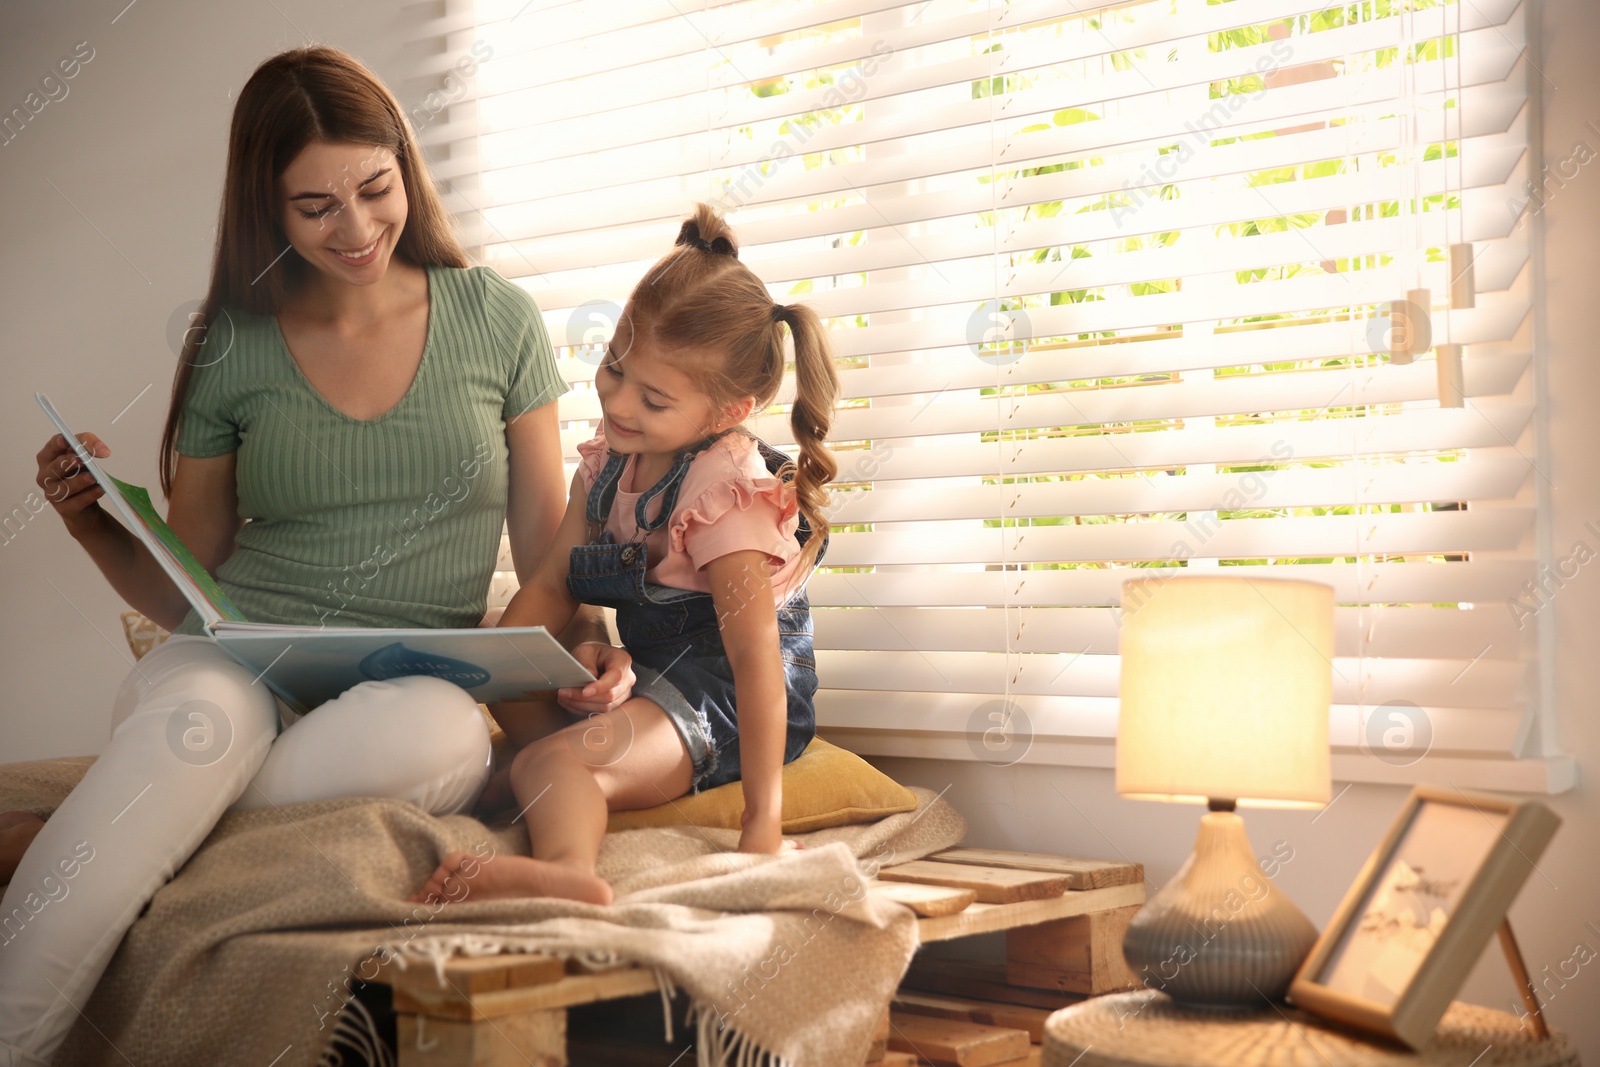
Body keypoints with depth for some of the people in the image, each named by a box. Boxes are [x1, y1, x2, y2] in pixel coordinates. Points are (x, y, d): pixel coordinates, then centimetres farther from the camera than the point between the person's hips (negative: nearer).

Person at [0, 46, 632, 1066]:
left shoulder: (496, 320, 8)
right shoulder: (233, 349, 8)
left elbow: (547, 546, 11)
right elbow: (183, 587, 14)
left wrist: (586, 645, -9)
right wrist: (92, 524, -6)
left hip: (416, 681, 1)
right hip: (237, 659, 0)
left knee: (444, 732, -37)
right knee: (197, 717, -37)